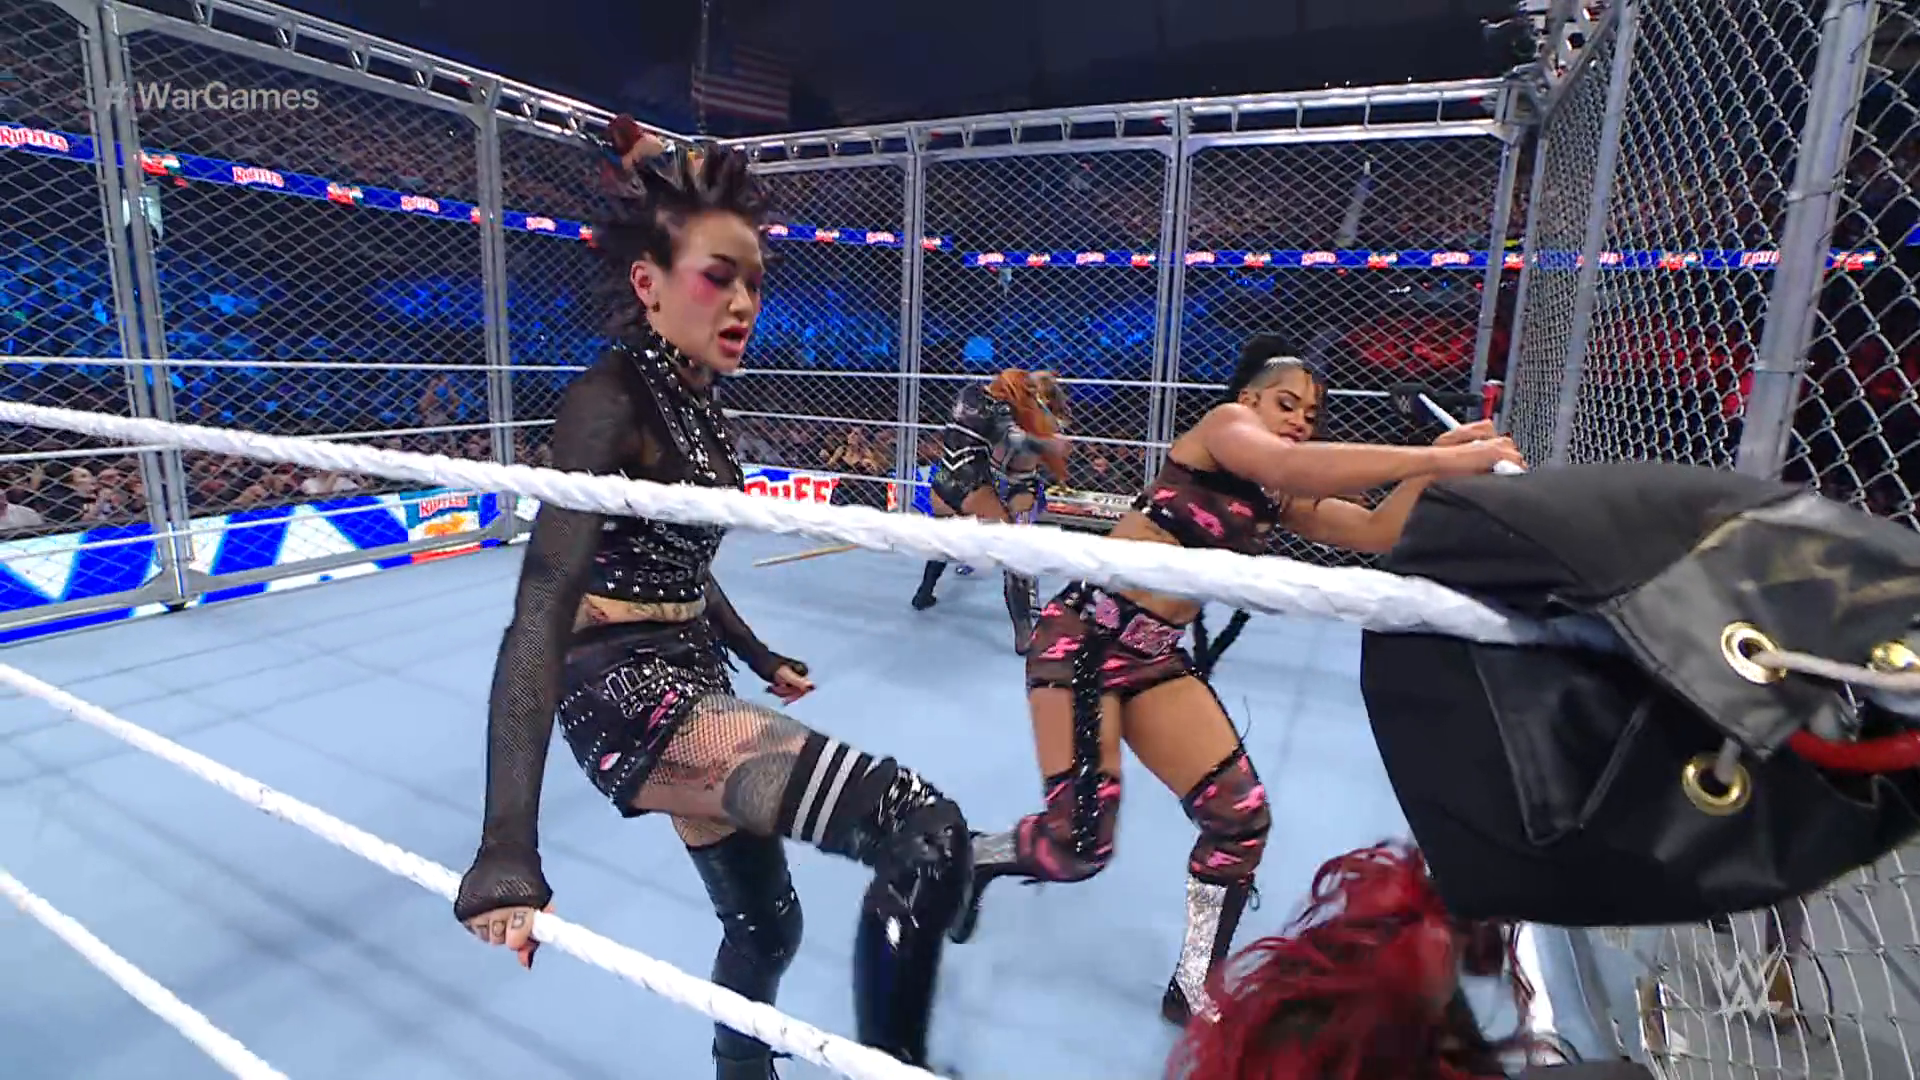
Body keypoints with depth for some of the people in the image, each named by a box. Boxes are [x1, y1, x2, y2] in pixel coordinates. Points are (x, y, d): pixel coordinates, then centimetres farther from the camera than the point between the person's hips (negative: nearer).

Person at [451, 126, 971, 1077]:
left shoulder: (692, 398, 9)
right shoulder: (610, 401, -17)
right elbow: (541, 615, -28)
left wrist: (759, 660, 29)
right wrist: (507, 849, -34)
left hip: (690, 682, 9)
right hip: (627, 695, -9)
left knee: (765, 922, 23)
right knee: (926, 834, -24)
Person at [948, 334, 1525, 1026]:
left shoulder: (1283, 502, 15)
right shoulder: (1221, 424, -6)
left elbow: (1377, 531, 5)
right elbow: (1289, 465, -27)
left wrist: (1436, 462, -5)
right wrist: (1436, 458, -26)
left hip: (1154, 656, 8)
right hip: (1085, 632, -8)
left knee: (1240, 818, 4)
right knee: (1079, 843, -12)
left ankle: (1193, 993, 25)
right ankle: (965, 856, 22)